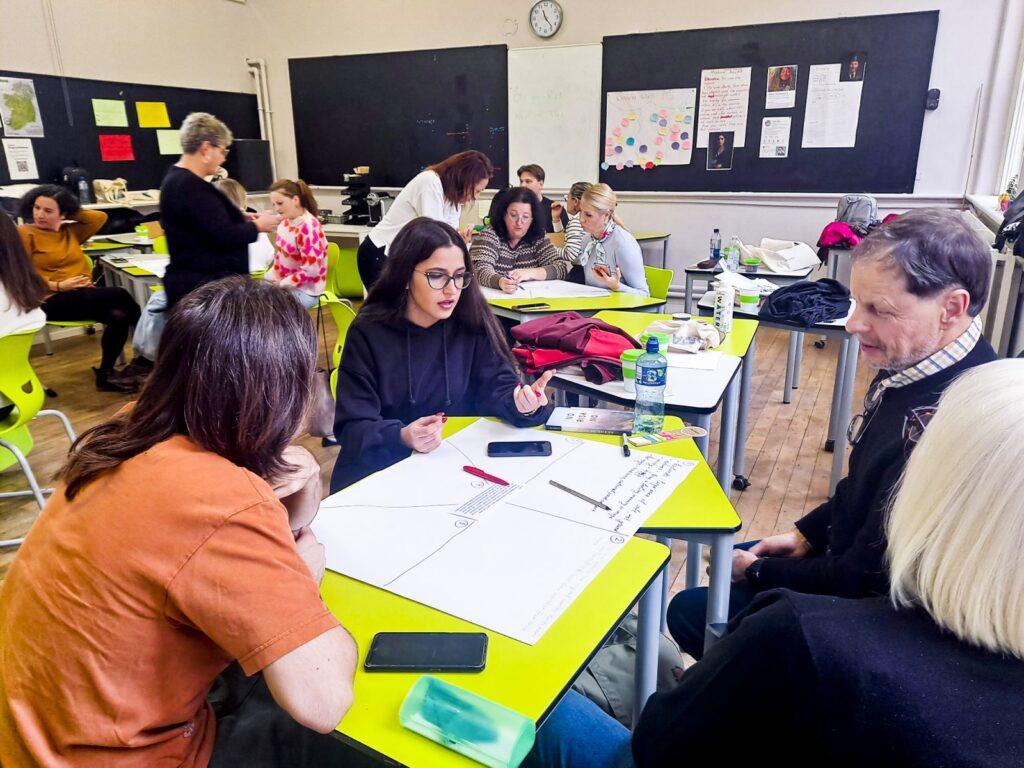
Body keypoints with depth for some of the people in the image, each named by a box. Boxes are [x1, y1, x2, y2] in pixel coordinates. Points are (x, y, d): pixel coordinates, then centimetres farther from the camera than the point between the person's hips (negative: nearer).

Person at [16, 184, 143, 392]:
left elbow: (100, 217, 16)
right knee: (119, 295, -26)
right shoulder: (24, 233, 3)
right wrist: (57, 285, -15)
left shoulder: (71, 231, 19)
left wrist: (71, 212, 16)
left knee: (119, 317, -26)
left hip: (86, 296, 6)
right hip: (53, 300, -6)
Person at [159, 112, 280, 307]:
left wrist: (241, 218, 11)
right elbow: (224, 236, -23)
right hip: (199, 287, -11)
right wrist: (258, 226, -7)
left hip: (198, 282, 11)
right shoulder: (190, 186, -20)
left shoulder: (179, 180, 14)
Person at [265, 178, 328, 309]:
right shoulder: (286, 222, 4)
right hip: (284, 281, 8)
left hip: (305, 291, -8)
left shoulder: (309, 227, -21)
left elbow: (310, 270, -24)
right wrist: (270, 276, 2)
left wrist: (282, 283, -16)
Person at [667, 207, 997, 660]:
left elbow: (868, 580, -27)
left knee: (690, 612, -1)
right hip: (846, 555, 9)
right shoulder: (916, 362, -9)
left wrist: (757, 572, -13)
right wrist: (806, 534, 6)